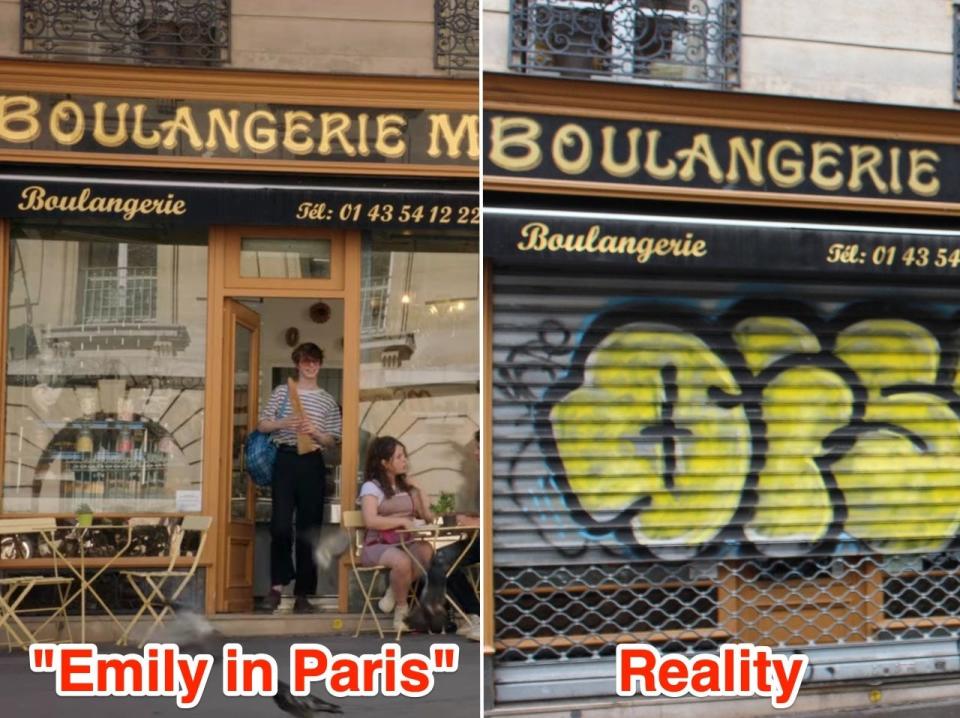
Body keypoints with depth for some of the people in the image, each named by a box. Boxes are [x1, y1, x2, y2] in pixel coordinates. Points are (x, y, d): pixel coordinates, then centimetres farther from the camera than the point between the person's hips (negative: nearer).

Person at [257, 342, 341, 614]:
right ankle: (277, 584, 5)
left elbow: (333, 441, 9)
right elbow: (262, 425, 7)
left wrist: (315, 432, -10)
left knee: (309, 528, 2)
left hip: (312, 463, 1)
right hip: (285, 460, -1)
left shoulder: (327, 400, 11)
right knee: (281, 524, -10)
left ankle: (302, 594, 7)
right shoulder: (282, 392, 9)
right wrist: (284, 423, -10)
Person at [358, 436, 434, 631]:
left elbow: (426, 516, 13)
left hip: (406, 543, 5)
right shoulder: (371, 487, -1)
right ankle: (401, 610, -14)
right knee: (402, 562, -39)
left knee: (428, 551, -32)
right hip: (379, 545, -5)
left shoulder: (408, 487, 20)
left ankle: (394, 594, -13)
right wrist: (403, 521, -16)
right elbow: (370, 521, -16)